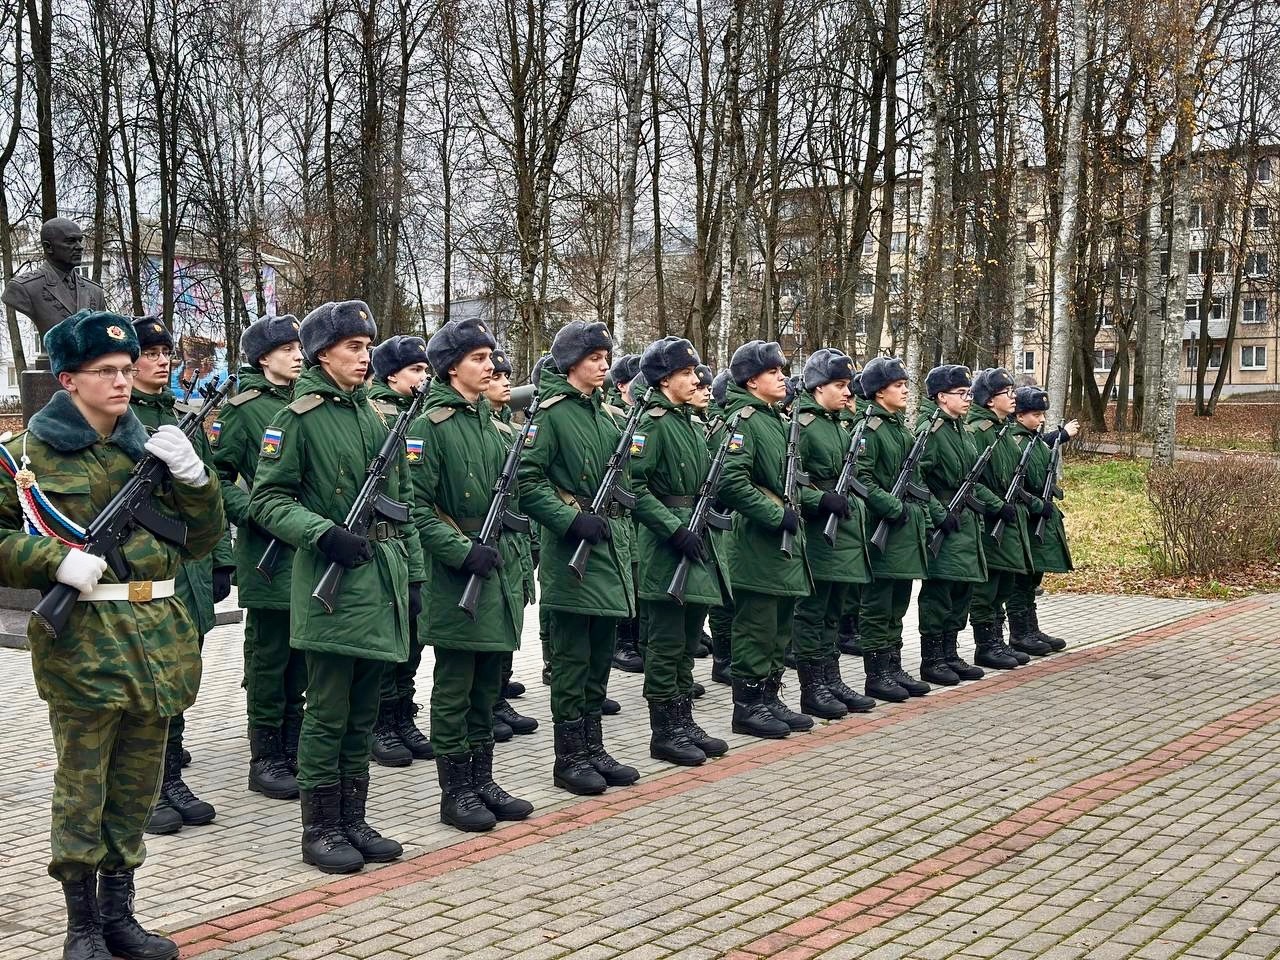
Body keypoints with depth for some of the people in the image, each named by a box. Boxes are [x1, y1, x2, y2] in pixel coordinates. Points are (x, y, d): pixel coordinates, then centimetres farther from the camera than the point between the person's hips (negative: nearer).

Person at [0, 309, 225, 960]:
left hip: (160, 634, 5)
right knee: (82, 787, 2)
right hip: (82, 640, -5)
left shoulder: (150, 445, 12)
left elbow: (201, 541, 11)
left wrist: (192, 477, -6)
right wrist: (56, 560, -17)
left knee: (137, 785, 12)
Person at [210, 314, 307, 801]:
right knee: (268, 654, 0)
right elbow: (219, 475, -6)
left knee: (301, 653, 12)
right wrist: (252, 514, -18)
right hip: (268, 550, -6)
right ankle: (265, 758, 9)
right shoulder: (243, 408, -5)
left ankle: (293, 747, 22)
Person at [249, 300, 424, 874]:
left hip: (382, 579, 7)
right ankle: (320, 831, 11)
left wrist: (414, 574, 13)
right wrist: (323, 532, -23)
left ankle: (353, 823, 22)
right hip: (331, 582, -6)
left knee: (363, 713, 12)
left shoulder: (378, 416, 14)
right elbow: (267, 500, -9)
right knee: (329, 712, 0)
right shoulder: (298, 418, -6)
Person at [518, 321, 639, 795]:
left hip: (610, 543, 7)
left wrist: (620, 524, 13)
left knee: (600, 655, 12)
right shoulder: (550, 412, -9)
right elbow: (527, 479, -16)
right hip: (571, 549, -7)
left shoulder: (609, 413, 14)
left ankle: (593, 750, 21)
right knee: (572, 657, -1)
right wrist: (571, 519, -22)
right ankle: (569, 758, 8)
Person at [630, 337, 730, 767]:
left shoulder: (690, 423, 15)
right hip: (666, 544, -8)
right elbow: (633, 486, -19)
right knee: (666, 643, -2)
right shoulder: (653, 423, -11)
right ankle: (664, 733, 6)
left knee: (688, 642, 13)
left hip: (695, 541, 9)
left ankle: (685, 723, 22)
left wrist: (704, 524, 12)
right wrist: (674, 529, -23)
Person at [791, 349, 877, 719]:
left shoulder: (838, 425, 17)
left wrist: (858, 508, 16)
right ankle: (812, 689, 4)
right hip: (817, 533, -9)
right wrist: (822, 498, -26)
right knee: (812, 612, -2)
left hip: (843, 532, 9)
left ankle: (832, 681, 21)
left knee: (832, 612, 14)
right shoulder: (801, 425, -12)